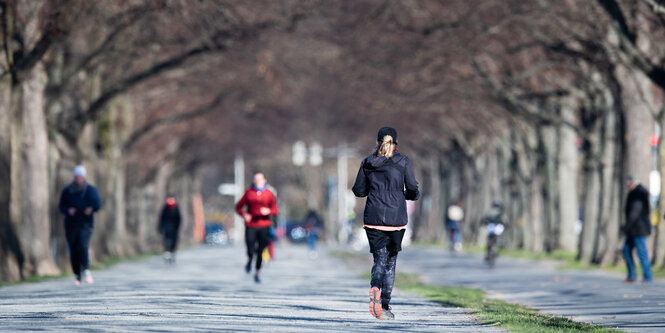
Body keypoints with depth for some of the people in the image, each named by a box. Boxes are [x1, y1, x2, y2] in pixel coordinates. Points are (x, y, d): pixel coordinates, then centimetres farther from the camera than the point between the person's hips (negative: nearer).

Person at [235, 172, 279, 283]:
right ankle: (249, 261, 28)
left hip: (264, 226, 1)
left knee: (261, 252, 0)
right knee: (251, 251, -9)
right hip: (251, 227, -1)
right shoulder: (249, 192, 2)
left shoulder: (269, 194, 3)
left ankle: (257, 274, 17)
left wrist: (268, 211, -23)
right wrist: (244, 215, -12)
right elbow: (238, 207, 7)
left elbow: (275, 210, -1)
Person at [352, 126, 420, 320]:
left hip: (373, 218, 1)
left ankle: (375, 289, -29)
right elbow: (414, 192, -5)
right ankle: (385, 305, 7)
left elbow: (358, 191, 9)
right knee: (390, 261, 11)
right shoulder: (403, 162, -3)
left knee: (379, 260, 3)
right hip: (396, 219, -1)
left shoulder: (368, 163, 4)